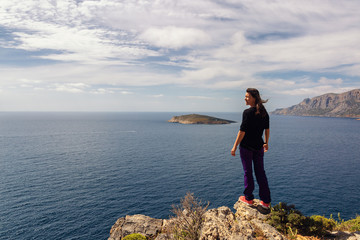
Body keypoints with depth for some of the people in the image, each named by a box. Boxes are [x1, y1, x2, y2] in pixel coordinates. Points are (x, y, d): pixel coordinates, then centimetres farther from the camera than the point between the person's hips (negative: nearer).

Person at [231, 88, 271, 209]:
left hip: (246, 146, -6)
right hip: (259, 146, 6)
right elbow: (267, 129, 12)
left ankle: (248, 198, 21)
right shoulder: (264, 112, 5)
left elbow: (242, 131, -17)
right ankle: (266, 201, 19)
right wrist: (266, 143, 24)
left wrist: (235, 146, -11)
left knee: (247, 172, 8)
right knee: (260, 172, 13)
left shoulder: (247, 112, -16)